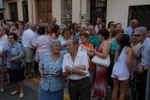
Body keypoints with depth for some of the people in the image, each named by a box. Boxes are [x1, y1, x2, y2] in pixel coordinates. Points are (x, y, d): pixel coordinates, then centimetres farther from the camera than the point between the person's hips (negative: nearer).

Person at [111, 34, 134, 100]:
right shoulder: (130, 49, -8)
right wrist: (130, 72, -8)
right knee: (123, 92, 8)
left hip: (115, 70, 6)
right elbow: (128, 61, -18)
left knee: (115, 90, 16)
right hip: (123, 72, -6)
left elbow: (115, 59, 7)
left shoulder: (119, 48, 10)